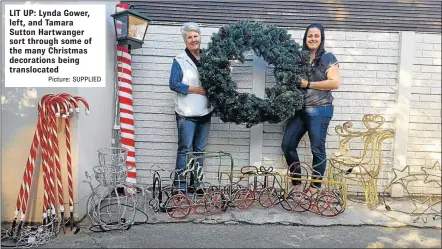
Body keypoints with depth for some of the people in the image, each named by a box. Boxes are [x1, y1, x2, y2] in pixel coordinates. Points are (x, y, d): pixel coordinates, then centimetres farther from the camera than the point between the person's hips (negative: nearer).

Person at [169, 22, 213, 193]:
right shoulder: (179, 60, -5)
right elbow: (173, 84, -12)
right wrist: (196, 90, -16)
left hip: (205, 112, 6)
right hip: (186, 114, -5)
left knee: (200, 149, 12)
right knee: (185, 149, -3)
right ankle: (180, 184, 7)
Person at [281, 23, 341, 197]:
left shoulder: (327, 57, -2)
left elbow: (335, 83, -12)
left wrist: (308, 84, -15)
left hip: (319, 111, -5)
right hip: (299, 109, 5)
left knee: (317, 149, 1)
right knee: (287, 145, 2)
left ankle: (315, 186, 16)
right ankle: (297, 182, 18)